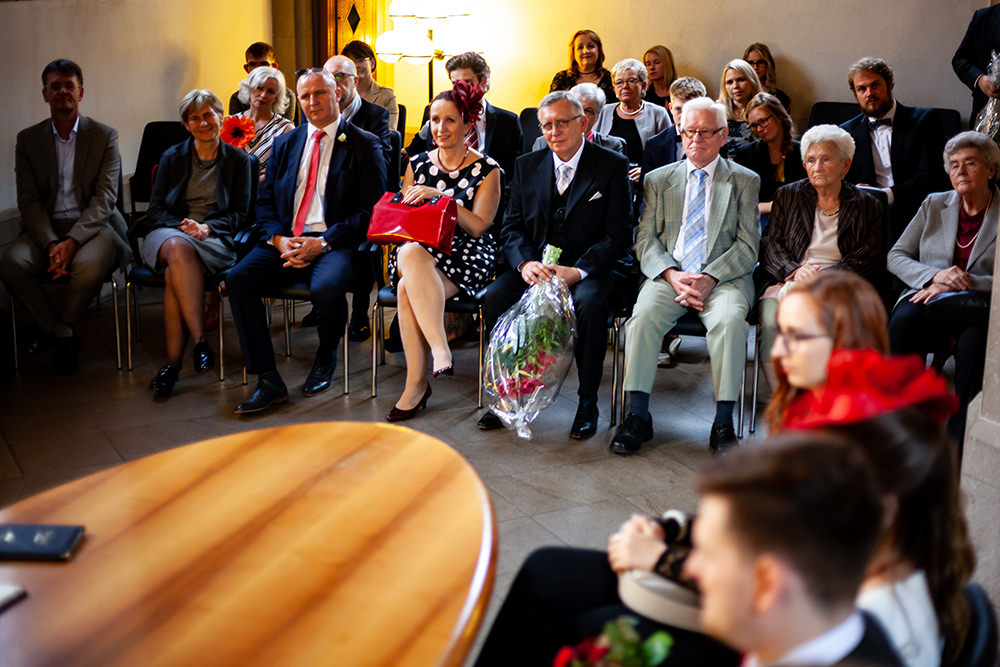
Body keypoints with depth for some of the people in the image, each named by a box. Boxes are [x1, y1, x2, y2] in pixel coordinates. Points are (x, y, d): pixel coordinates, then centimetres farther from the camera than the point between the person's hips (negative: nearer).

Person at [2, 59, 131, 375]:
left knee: (88, 266, -35)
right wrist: (50, 244, -17)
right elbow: (29, 200, 2)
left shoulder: (105, 136, 4)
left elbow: (104, 198, -5)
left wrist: (72, 241, -20)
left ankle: (56, 327, -4)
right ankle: (63, 335, -7)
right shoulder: (28, 139, 10)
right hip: (45, 228, 3)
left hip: (92, 225, -2)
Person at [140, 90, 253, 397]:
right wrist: (182, 226, -11)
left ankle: (173, 363, -37)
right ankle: (200, 342, -42)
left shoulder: (238, 160, 13)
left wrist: (207, 227, -12)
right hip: (169, 232, 2)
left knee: (174, 271, -37)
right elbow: (155, 208, 10)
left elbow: (240, 213, 7)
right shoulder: (172, 157, 17)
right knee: (178, 248, -39)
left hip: (215, 238, -2)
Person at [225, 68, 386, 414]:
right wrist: (279, 239, -7)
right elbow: (265, 202, 15)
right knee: (237, 278, -22)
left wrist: (323, 243, -16)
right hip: (286, 241, 5)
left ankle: (326, 358, -1)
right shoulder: (285, 144, 19)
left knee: (326, 287, -36)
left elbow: (370, 211, -5)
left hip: (334, 243, -4)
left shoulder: (364, 145, 4)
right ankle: (268, 380, -18)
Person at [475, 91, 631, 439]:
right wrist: (525, 263, -15)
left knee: (590, 303, -35)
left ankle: (587, 403, -18)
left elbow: (616, 235, -7)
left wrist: (577, 271, -21)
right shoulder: (526, 165, 11)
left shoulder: (612, 166, -1)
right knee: (496, 295, -25)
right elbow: (512, 226, 7)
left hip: (586, 269, -3)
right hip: (535, 264, 3)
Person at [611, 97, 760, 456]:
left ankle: (723, 423, -26)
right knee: (643, 316, -29)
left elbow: (747, 246, 3)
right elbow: (646, 240, 8)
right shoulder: (658, 180, 16)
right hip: (669, 275, 1)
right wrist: (672, 276, -12)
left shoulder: (745, 180, 11)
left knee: (730, 320, -33)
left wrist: (709, 278, -14)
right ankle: (638, 416, -21)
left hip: (724, 277, -1)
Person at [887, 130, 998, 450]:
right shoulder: (934, 205, 16)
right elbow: (896, 256, 10)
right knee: (902, 322, -33)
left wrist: (960, 284, -16)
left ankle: (958, 445, -30)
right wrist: (934, 276, -9)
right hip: (927, 298, 2)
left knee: (974, 342, -37)